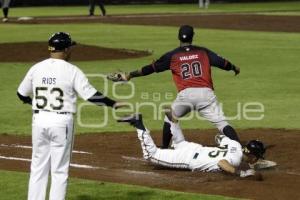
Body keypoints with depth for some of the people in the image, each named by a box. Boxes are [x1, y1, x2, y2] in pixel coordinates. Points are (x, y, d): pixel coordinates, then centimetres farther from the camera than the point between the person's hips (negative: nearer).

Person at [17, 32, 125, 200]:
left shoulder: (36, 68, 3)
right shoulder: (72, 71, -9)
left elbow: (22, 94, 13)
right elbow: (91, 95, -13)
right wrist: (113, 104, -2)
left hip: (39, 120, 4)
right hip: (62, 122, -4)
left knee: (38, 167, 12)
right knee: (60, 170, 4)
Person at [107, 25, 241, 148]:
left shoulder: (172, 56, 12)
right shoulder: (203, 52, 15)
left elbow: (151, 68, 11)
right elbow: (223, 63, 15)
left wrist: (129, 76, 19)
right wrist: (234, 68, 38)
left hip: (185, 94, 0)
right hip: (206, 93, 0)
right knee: (221, 123, -3)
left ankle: (164, 149, 26)